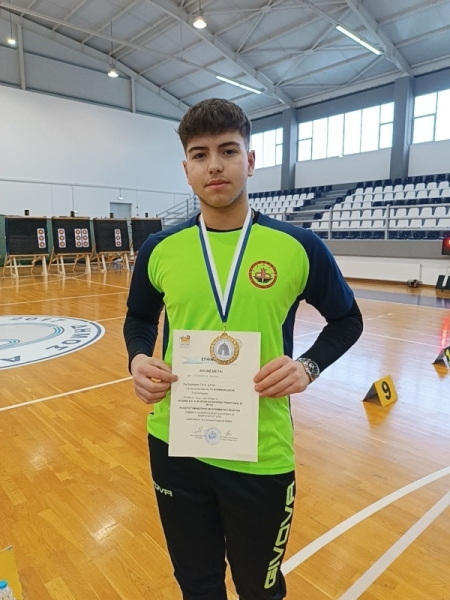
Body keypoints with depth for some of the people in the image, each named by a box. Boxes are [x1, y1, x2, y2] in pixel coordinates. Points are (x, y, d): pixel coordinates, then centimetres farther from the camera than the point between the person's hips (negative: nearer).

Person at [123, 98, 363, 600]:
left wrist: (308, 366, -14)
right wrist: (138, 359, -8)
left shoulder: (299, 247, -9)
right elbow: (139, 319, 13)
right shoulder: (159, 249, -3)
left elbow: (347, 320, 4)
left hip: (262, 456, -1)